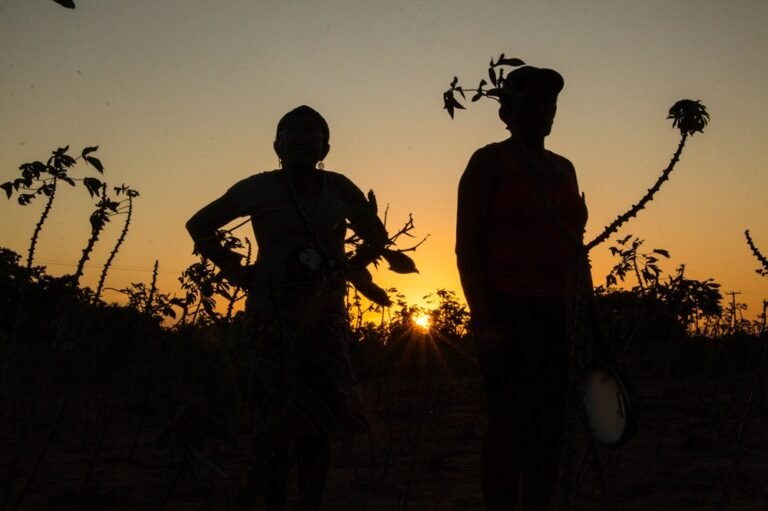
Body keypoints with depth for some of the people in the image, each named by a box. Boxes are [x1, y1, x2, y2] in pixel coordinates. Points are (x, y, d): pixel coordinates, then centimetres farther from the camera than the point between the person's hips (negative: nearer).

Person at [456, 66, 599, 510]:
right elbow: (467, 247, -8)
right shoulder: (489, 161, -2)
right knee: (509, 425, -6)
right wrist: (483, 319, -16)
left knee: (550, 428, 7)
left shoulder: (564, 168, 17)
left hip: (558, 316, 6)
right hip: (508, 311, -6)